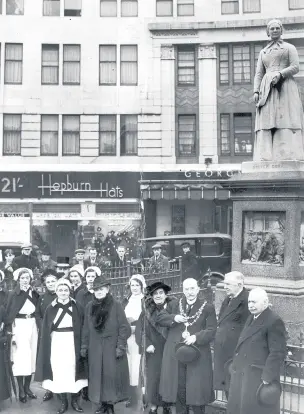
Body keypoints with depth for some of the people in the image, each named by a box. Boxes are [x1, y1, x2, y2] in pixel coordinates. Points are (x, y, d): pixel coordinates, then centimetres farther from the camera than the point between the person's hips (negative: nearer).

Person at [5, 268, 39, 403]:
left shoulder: (34, 293, 8)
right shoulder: (13, 294, -3)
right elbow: (9, 314, -7)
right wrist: (10, 332, -12)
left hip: (32, 326, 4)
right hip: (19, 326, -4)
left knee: (31, 356, 7)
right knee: (20, 357, -4)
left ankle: (27, 387, 20)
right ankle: (21, 390, 6)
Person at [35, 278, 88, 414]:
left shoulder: (77, 307, 0)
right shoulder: (50, 309, 4)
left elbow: (82, 328, -2)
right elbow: (46, 331, 5)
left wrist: (82, 345, -10)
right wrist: (47, 346, -1)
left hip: (73, 343, -1)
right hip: (56, 343, 1)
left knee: (74, 370, 1)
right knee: (58, 372, 1)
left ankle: (75, 401, 16)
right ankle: (63, 402, 15)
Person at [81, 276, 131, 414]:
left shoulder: (116, 305, -8)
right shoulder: (90, 307, 4)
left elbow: (124, 327, -9)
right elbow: (86, 329, 10)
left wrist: (120, 346, -13)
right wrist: (84, 346, 8)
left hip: (111, 347, -3)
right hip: (95, 348, 4)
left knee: (111, 374, 0)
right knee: (97, 375, 6)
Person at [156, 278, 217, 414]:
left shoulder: (208, 308, -1)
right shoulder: (174, 304, 9)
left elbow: (211, 330, -8)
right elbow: (159, 318, 6)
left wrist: (196, 337, -23)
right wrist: (174, 318, -11)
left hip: (197, 355, -3)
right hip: (176, 353, 3)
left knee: (196, 390, 3)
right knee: (178, 389, 11)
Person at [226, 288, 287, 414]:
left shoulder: (274, 321, -15)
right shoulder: (251, 318, 13)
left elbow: (277, 353, -18)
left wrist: (268, 378, -20)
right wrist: (235, 365, 16)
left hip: (258, 378, -9)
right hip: (240, 375, 9)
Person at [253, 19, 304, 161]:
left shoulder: (289, 47, 15)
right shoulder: (263, 52, 25)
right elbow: (259, 73, 17)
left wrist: (280, 74, -16)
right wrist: (256, 91, 1)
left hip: (284, 87, -3)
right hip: (267, 90, 3)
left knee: (286, 122, -15)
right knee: (266, 123, -10)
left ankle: (289, 157, -21)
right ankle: (266, 157, -17)